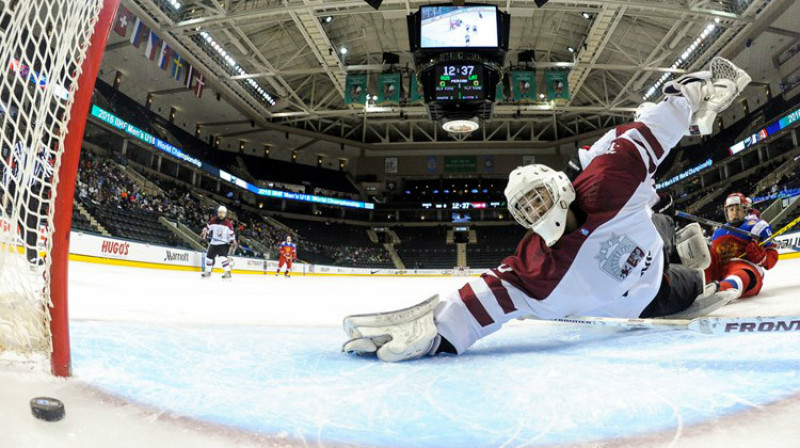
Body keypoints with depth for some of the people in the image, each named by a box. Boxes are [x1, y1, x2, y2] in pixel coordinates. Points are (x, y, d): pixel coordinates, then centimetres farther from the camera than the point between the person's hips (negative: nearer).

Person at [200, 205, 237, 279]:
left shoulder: (228, 223, -5)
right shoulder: (213, 220, -1)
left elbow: (231, 233, -1)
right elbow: (207, 227, 8)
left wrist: (233, 242, -8)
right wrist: (204, 232, -9)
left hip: (224, 244, -4)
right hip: (213, 243, 4)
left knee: (222, 257, -21)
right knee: (209, 257, 9)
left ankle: (228, 272, -15)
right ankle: (208, 271, 29)